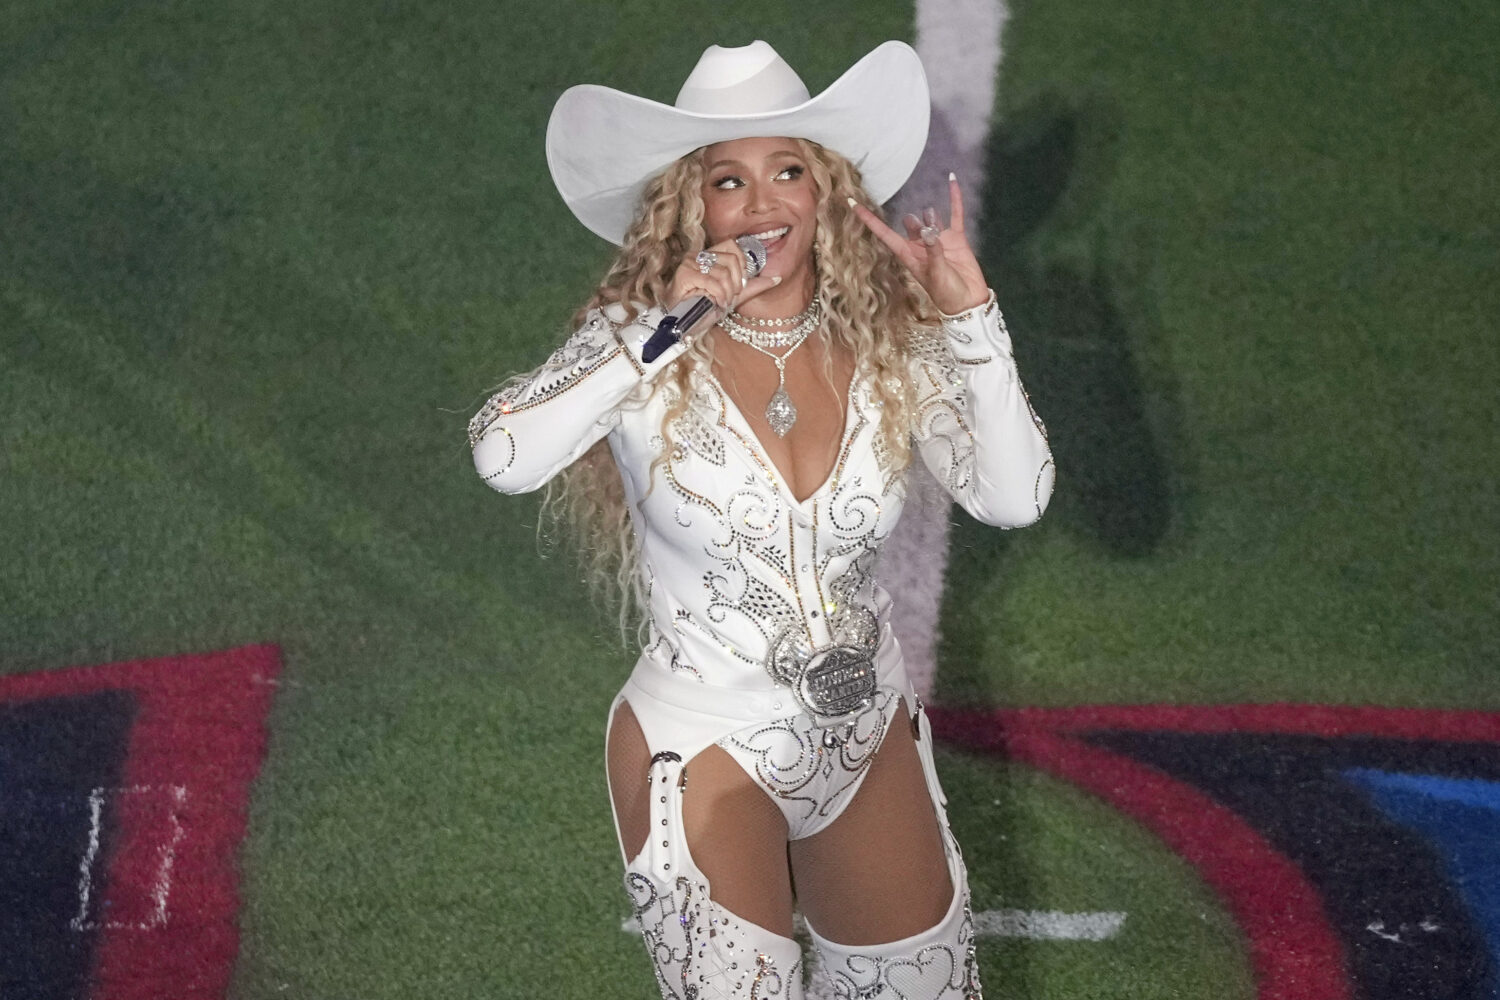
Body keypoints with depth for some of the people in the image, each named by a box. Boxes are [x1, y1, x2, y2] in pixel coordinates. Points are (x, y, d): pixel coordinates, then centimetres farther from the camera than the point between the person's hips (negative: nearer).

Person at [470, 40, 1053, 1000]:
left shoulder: (885, 341, -7)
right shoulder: (647, 347, -15)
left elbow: (1016, 496, -16)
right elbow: (504, 455, -32)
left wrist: (970, 315, -23)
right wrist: (663, 327, -34)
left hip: (870, 739, 4)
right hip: (708, 752, -4)